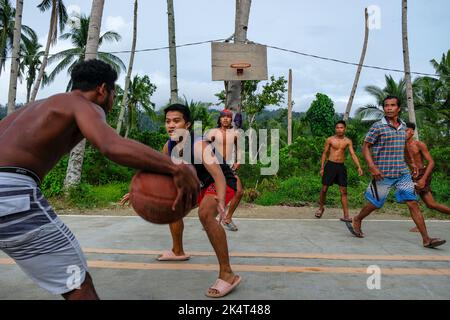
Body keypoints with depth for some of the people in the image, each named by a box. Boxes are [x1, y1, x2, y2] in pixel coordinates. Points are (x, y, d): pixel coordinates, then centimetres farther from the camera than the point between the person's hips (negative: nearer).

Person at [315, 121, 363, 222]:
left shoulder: (348, 141, 3)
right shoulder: (330, 140, 0)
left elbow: (353, 154, -2)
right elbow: (324, 153, 4)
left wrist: (359, 167, -15)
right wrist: (322, 168, 0)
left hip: (341, 166, 1)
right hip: (330, 165, -1)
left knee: (343, 191, 0)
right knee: (324, 188, 3)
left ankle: (346, 215, 2)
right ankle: (321, 208, 27)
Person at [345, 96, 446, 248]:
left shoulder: (403, 126, 9)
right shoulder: (378, 127, -9)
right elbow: (365, 147, -8)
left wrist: (412, 162, 21)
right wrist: (372, 167, -19)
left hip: (403, 173, 5)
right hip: (383, 174, -5)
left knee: (413, 203, -1)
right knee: (375, 203, 7)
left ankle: (426, 239, 3)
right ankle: (356, 221, 32)